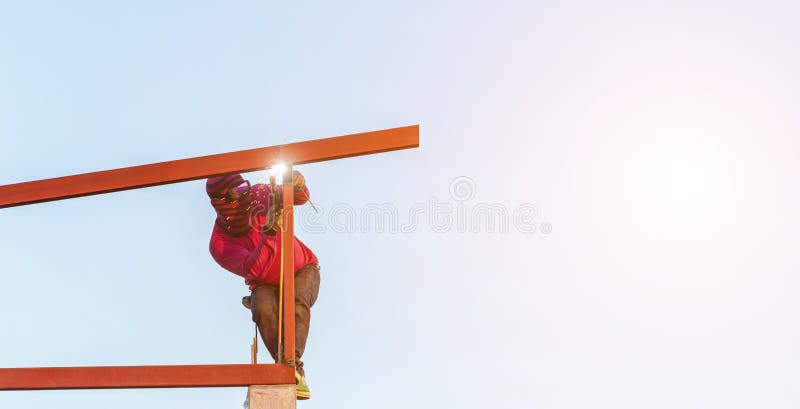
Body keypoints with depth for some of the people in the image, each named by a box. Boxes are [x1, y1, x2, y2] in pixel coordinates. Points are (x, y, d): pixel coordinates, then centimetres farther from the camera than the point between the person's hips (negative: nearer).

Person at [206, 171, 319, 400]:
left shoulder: (259, 195, -19)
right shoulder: (219, 244, -25)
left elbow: (301, 198, -4)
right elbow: (254, 270, -39)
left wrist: (297, 185, -30)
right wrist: (270, 231, -51)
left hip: (302, 271, 1)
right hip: (267, 286, -1)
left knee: (298, 300, -33)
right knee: (263, 309, -34)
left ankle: (292, 363, -40)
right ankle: (294, 371, -27)